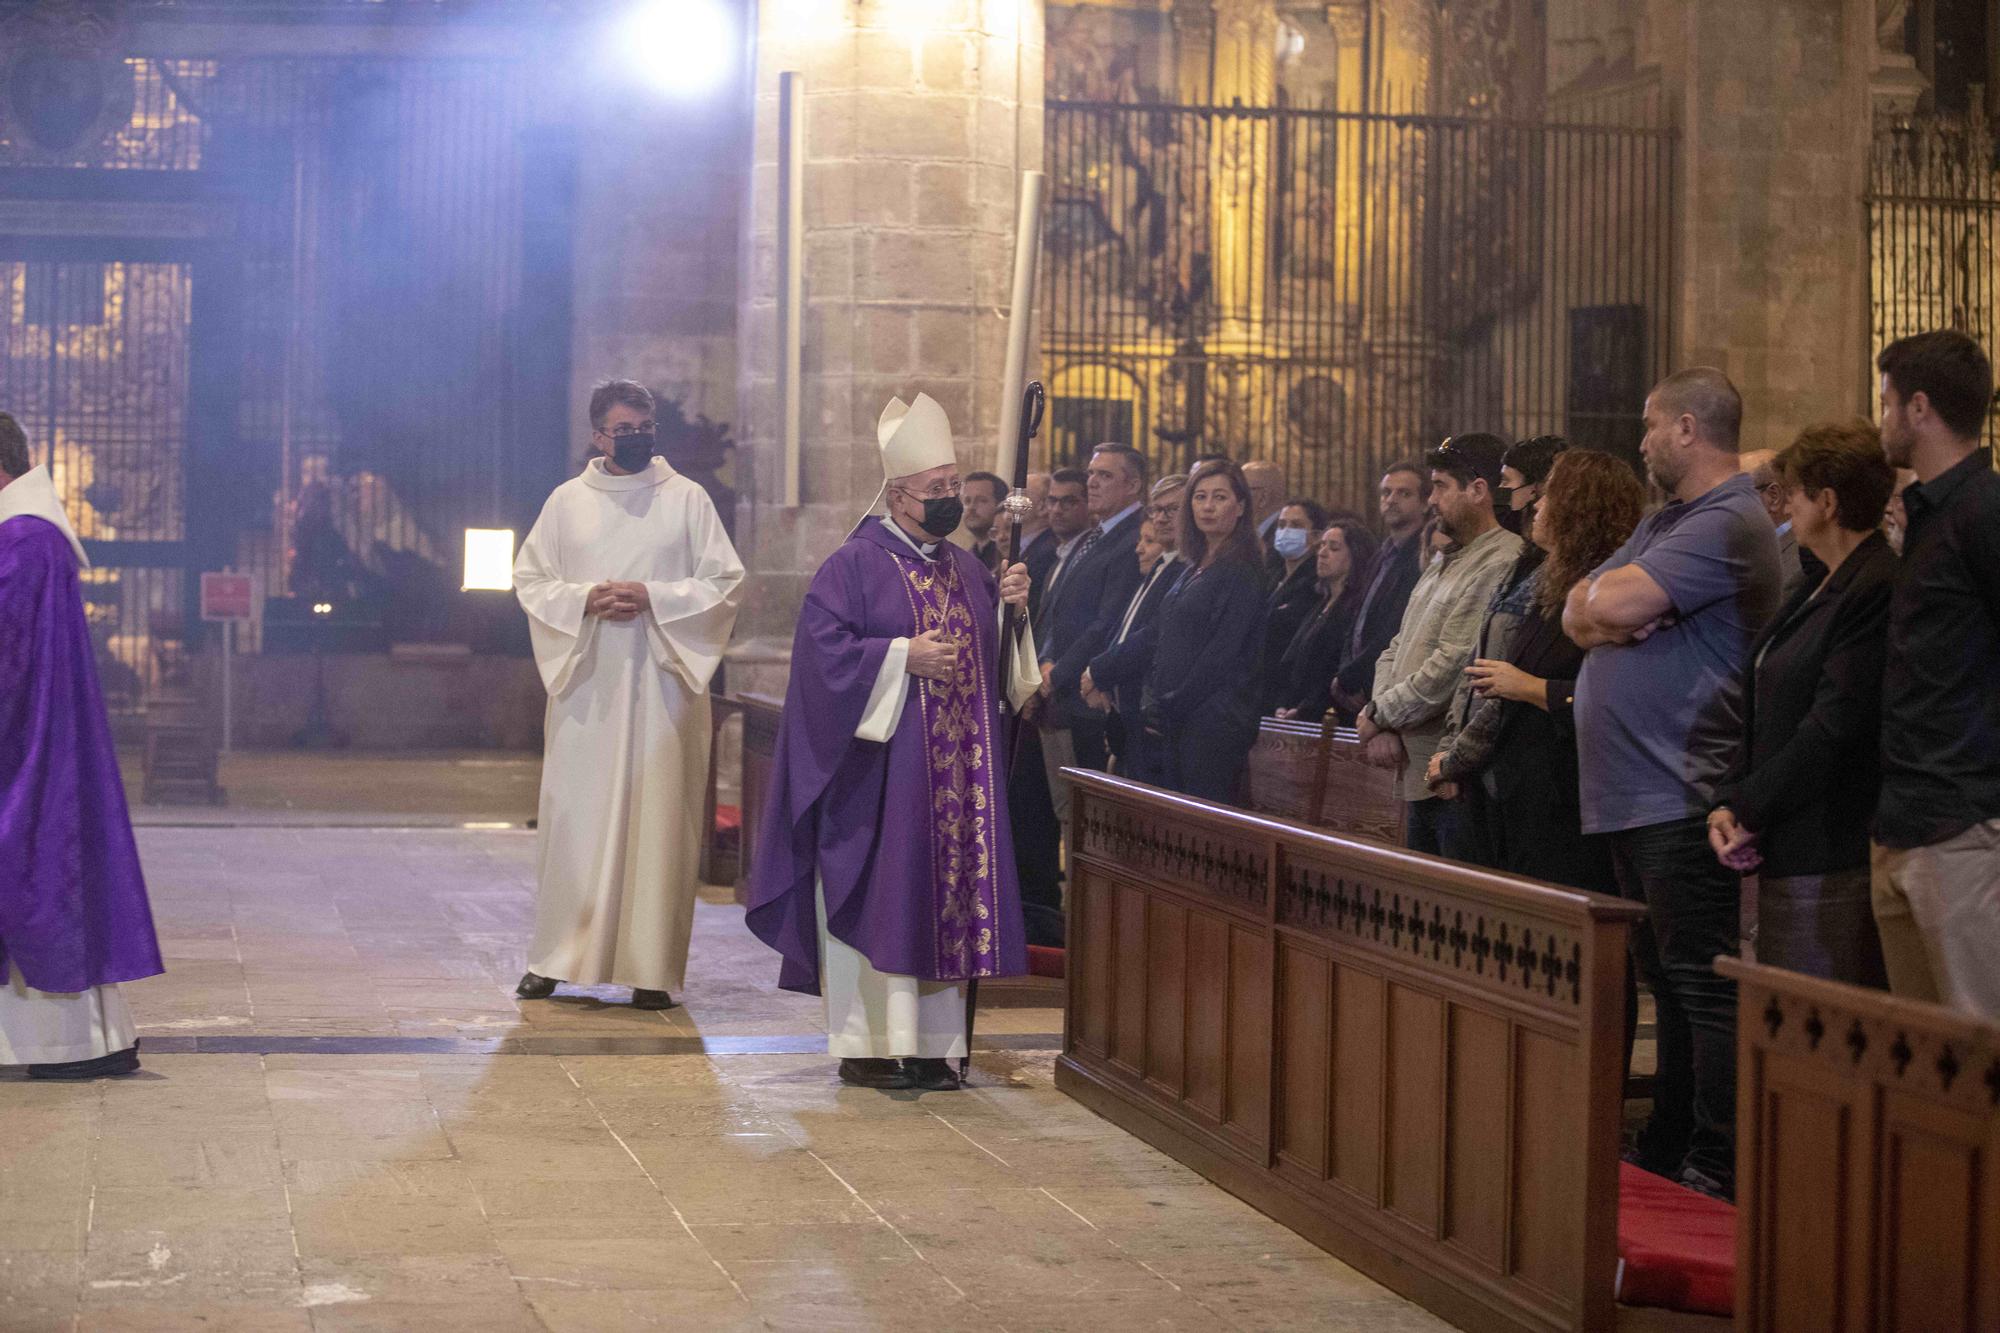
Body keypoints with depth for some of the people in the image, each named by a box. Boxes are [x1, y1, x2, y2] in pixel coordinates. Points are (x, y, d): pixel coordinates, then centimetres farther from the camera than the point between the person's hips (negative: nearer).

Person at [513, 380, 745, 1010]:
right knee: (572, 814, 1)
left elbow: (726, 582, 0)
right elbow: (528, 578, 8)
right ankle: (554, 958, 10)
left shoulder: (686, 499, 4)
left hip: (661, 681, -1)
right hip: (584, 680, 1)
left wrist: (654, 598, -13)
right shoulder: (567, 501, 8)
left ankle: (653, 970, 2)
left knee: (657, 817, -3)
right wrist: (584, 598, -10)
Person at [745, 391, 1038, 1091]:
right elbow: (823, 649, -13)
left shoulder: (967, 569, 16)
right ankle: (866, 1046, 1)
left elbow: (996, 657, 20)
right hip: (879, 767, -6)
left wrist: (1011, 609, 1)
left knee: (944, 897, 5)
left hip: (956, 768, 6)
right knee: (875, 898, -5)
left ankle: (931, 1044, 10)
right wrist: (903, 658, -18)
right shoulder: (854, 565, -4)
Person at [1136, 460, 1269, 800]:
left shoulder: (1243, 569, -8)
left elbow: (1223, 652, -14)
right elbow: (1163, 642, 18)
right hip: (1171, 721, 8)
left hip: (1213, 720, -8)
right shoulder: (1195, 568, 18)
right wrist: (1154, 702, 4)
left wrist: (1170, 706, -12)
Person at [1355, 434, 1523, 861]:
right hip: (1417, 775, 10)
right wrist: (1383, 727, 0)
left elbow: (1453, 666, -20)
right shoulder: (1442, 565, 20)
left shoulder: (1502, 565, -15)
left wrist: (1379, 714, -9)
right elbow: (1396, 650, 18)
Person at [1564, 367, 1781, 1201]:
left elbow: (1617, 603, -23)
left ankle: (1721, 1165, -7)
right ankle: (1669, 1147, 23)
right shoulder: (1662, 522, 20)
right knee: (1666, 977, 15)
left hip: (1682, 795, -10)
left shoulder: (1727, 524, -13)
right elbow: (1579, 614, 13)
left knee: (1700, 981, -9)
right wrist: (1607, 619, -8)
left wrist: (1602, 600, -1)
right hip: (1636, 794, 10)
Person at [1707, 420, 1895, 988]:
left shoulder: (1879, 590, -14)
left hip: (1836, 865, -10)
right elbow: (1765, 714, 17)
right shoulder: (1819, 590, 18)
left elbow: (1836, 727, -19)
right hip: (1787, 856, 10)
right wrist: (1729, 802, 2)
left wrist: (1750, 812, -13)